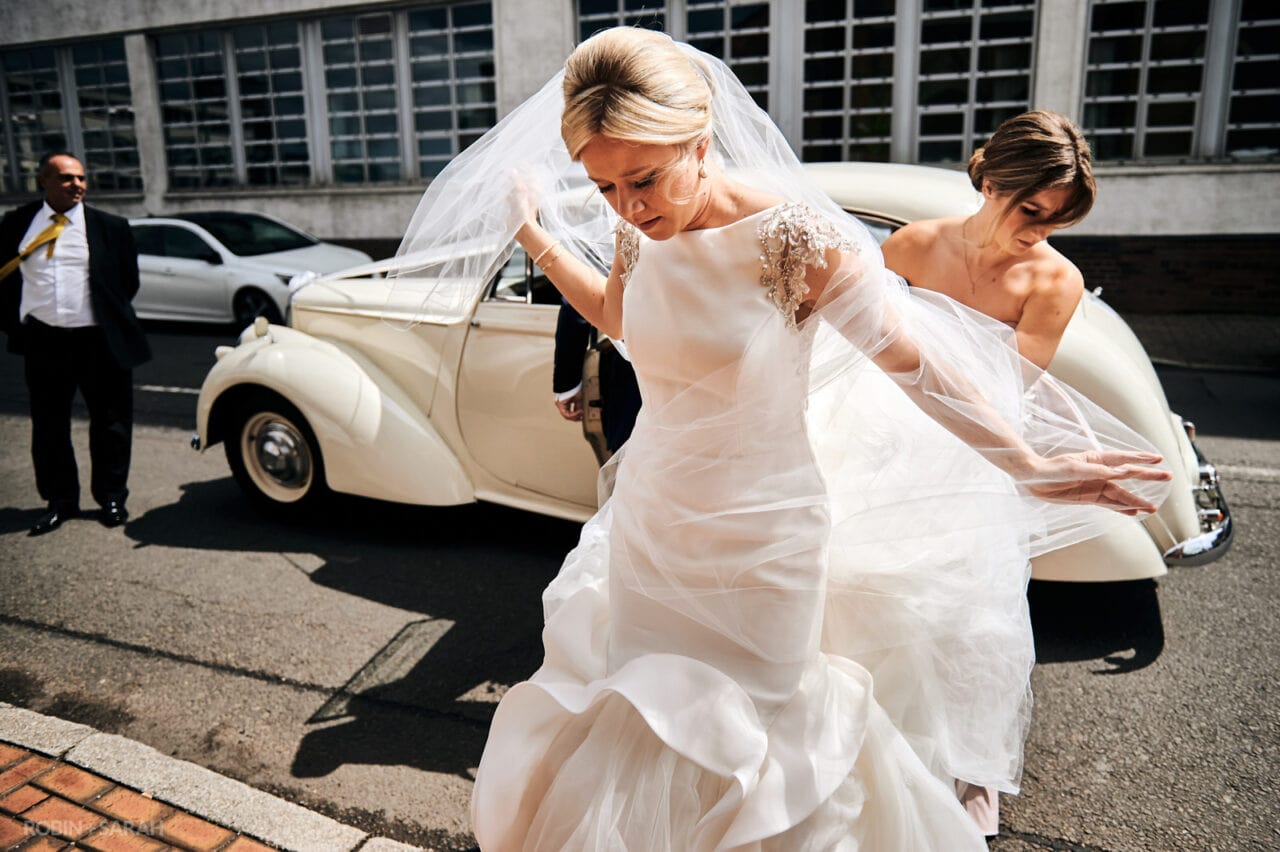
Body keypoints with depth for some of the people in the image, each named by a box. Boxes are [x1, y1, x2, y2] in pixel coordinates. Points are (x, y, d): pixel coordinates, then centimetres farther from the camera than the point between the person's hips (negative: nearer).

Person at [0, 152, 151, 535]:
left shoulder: (110, 227, 1)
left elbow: (128, 281, 8)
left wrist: (113, 321, 5)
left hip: (100, 341, -2)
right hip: (44, 342, 2)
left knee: (110, 423, 7)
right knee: (48, 426, 10)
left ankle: (112, 497, 22)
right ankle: (60, 501, 23)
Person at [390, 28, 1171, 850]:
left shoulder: (792, 235, -22)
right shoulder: (638, 233, -4)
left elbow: (913, 359, -18)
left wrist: (1028, 463, -18)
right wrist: (537, 236, 17)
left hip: (756, 534, -5)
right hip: (651, 519, 6)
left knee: (747, 731, 14)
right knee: (639, 720, 20)